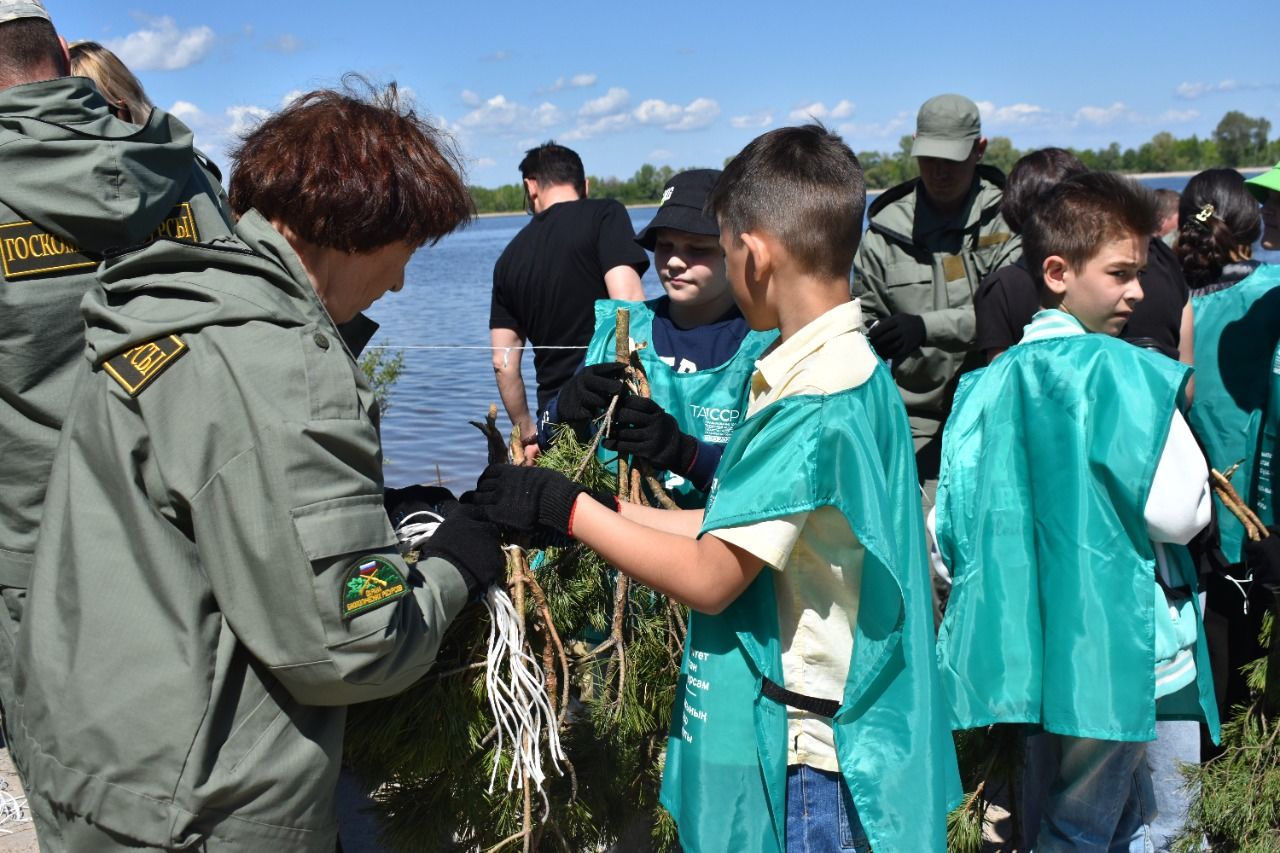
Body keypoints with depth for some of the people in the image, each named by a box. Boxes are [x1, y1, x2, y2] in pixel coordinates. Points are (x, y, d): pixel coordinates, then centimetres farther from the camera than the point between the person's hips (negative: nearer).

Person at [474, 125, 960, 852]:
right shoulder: (850, 370, 5)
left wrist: (568, 511, -13)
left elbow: (709, 579, -20)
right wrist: (608, 512, 6)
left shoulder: (810, 407, -24)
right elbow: (740, 527, 8)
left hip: (806, 749, -9)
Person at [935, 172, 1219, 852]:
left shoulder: (986, 386, 4)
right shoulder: (1126, 372, -13)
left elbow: (950, 525, 4)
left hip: (1025, 646, 6)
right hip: (1112, 649, -5)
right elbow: (1177, 514, -15)